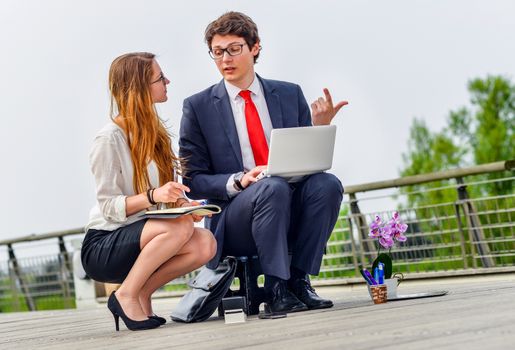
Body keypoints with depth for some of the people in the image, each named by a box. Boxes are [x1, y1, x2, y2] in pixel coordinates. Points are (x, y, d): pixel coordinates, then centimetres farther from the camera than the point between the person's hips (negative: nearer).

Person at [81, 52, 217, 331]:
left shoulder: (155, 133, 10)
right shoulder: (110, 138, -13)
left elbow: (169, 193, 13)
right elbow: (109, 206, -16)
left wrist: (183, 203, -10)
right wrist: (152, 196, -33)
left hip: (141, 239, 7)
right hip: (103, 247, -7)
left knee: (205, 244, -22)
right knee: (180, 227, -32)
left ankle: (142, 293, -4)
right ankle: (125, 296, -17)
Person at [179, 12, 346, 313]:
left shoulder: (290, 94, 12)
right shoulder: (198, 107, 4)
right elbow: (193, 181, 0)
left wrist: (319, 127, -7)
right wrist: (238, 181, -18)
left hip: (291, 213, 3)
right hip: (235, 221, -3)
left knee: (327, 183, -27)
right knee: (273, 188, -34)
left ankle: (299, 280, -17)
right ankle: (276, 287, -22)